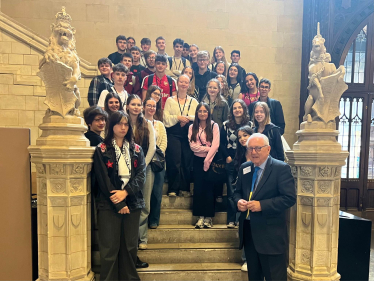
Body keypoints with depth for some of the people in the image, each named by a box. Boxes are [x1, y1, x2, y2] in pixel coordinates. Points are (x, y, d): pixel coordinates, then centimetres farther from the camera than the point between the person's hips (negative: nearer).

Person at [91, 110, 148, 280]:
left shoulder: (136, 149, 10)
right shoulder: (101, 150, 0)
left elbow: (141, 175, -1)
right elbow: (103, 179, -7)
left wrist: (125, 192, -16)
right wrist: (118, 204, -12)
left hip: (132, 202, 3)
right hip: (109, 204, -3)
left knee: (130, 246, 10)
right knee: (110, 247, 2)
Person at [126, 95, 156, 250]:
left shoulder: (147, 124, 5)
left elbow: (152, 147, 0)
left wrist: (143, 165, -8)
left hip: (145, 167, 1)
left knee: (144, 205, 4)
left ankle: (141, 238, 16)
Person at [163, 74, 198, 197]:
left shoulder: (193, 101, 14)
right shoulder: (170, 100, 10)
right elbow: (166, 118, -2)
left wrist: (187, 118, -14)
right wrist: (178, 118, -11)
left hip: (188, 134, 2)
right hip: (173, 134, -1)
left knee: (187, 161, 0)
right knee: (174, 161, -7)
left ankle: (185, 188, 11)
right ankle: (173, 189, 3)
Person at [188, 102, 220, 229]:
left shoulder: (214, 126, 0)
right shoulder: (192, 128, 7)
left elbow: (215, 145, -8)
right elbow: (193, 145, -4)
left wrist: (207, 160, -13)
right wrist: (208, 148, -12)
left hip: (211, 160, -2)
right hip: (198, 160, 2)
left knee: (209, 188, -1)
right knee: (198, 188, 0)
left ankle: (208, 217, 7)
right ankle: (200, 217, 6)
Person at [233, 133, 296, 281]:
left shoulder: (281, 168, -11)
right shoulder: (244, 168, 7)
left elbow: (289, 198, -17)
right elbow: (237, 191, 15)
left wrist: (262, 205, -24)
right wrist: (238, 201, -8)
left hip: (271, 234, -6)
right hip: (248, 231, 6)